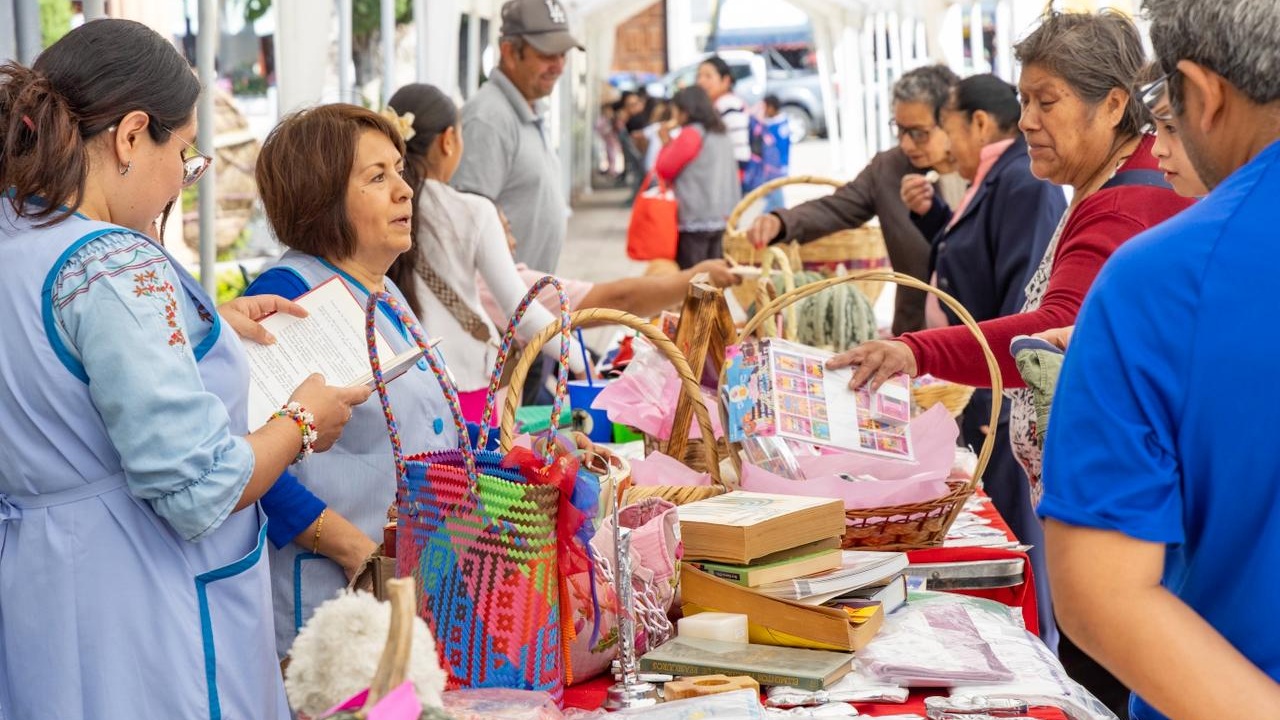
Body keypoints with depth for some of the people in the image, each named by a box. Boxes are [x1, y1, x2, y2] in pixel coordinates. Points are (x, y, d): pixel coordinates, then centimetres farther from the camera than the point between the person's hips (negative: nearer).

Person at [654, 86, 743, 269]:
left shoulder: (691, 134, -11)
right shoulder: (722, 133, 12)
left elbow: (664, 170, -5)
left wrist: (666, 142, 6)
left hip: (694, 220, -7)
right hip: (721, 218, 8)